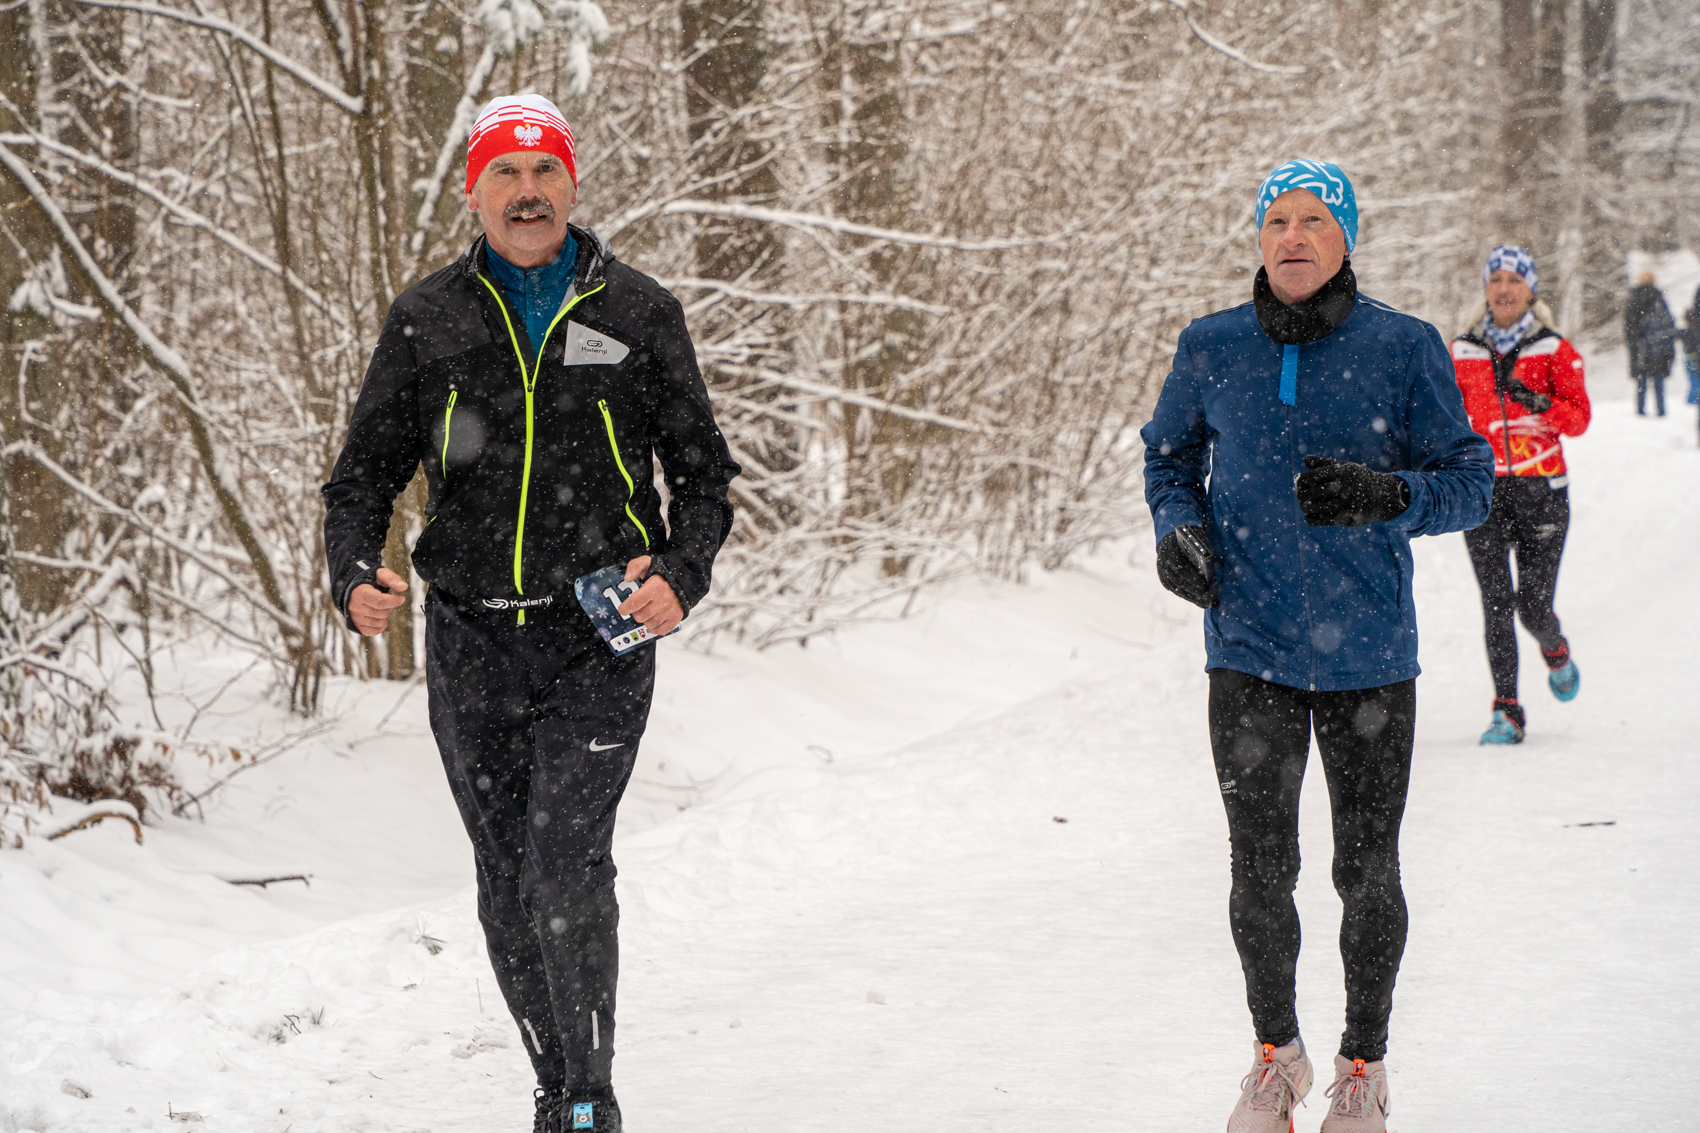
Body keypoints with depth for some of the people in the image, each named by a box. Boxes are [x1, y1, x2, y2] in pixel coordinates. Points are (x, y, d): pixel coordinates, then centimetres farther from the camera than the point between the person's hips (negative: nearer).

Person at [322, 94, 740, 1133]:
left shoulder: (639, 313, 3)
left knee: (565, 873, -16)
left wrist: (681, 572, -12)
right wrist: (355, 573, -10)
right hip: (471, 642, 3)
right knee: (508, 892, 8)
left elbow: (704, 474, 7)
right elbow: (365, 472, 10)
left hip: (600, 635, -3)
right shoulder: (427, 321, 6)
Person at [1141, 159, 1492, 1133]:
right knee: (1261, 872, 4)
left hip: (1369, 654, -1)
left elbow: (1470, 482, -2)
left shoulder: (1405, 348, -5)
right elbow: (1169, 455, 18)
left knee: (1367, 874, 7)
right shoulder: (1211, 348, 2)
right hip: (1251, 650, 1)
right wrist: (1178, 526, -2)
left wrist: (1388, 495, -21)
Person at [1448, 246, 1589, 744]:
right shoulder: (1462, 351, 8)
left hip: (1541, 489, -1)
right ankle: (1506, 711, -1)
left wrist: (1541, 404, -20)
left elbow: (1579, 418, -3)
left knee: (1533, 606, -3)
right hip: (1483, 490, 1)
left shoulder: (1554, 349, 3)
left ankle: (1556, 651, 33)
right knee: (1497, 604, -8)